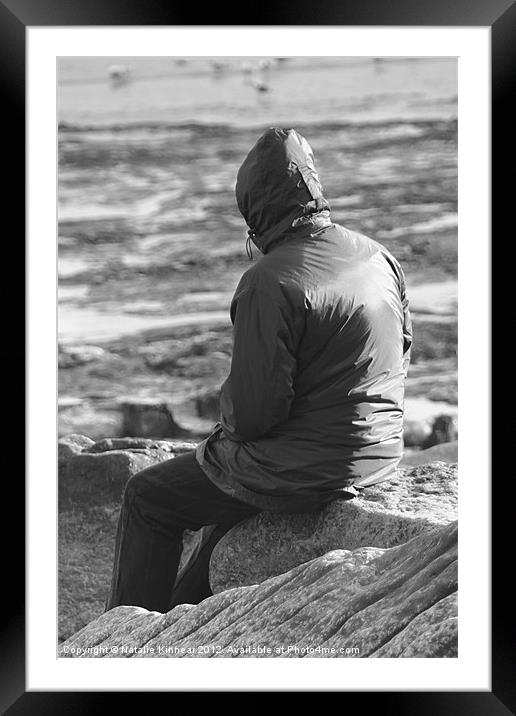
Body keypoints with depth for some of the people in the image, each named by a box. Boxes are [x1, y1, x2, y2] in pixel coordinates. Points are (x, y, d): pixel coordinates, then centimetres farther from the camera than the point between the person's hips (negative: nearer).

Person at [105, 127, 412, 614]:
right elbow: (402, 350, 14)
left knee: (147, 497, 13)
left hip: (303, 467, -8)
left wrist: (230, 415, 0)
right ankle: (189, 610, 42)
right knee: (226, 472, 35)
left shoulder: (269, 283, -23)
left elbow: (253, 413, -23)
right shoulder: (377, 256, 1)